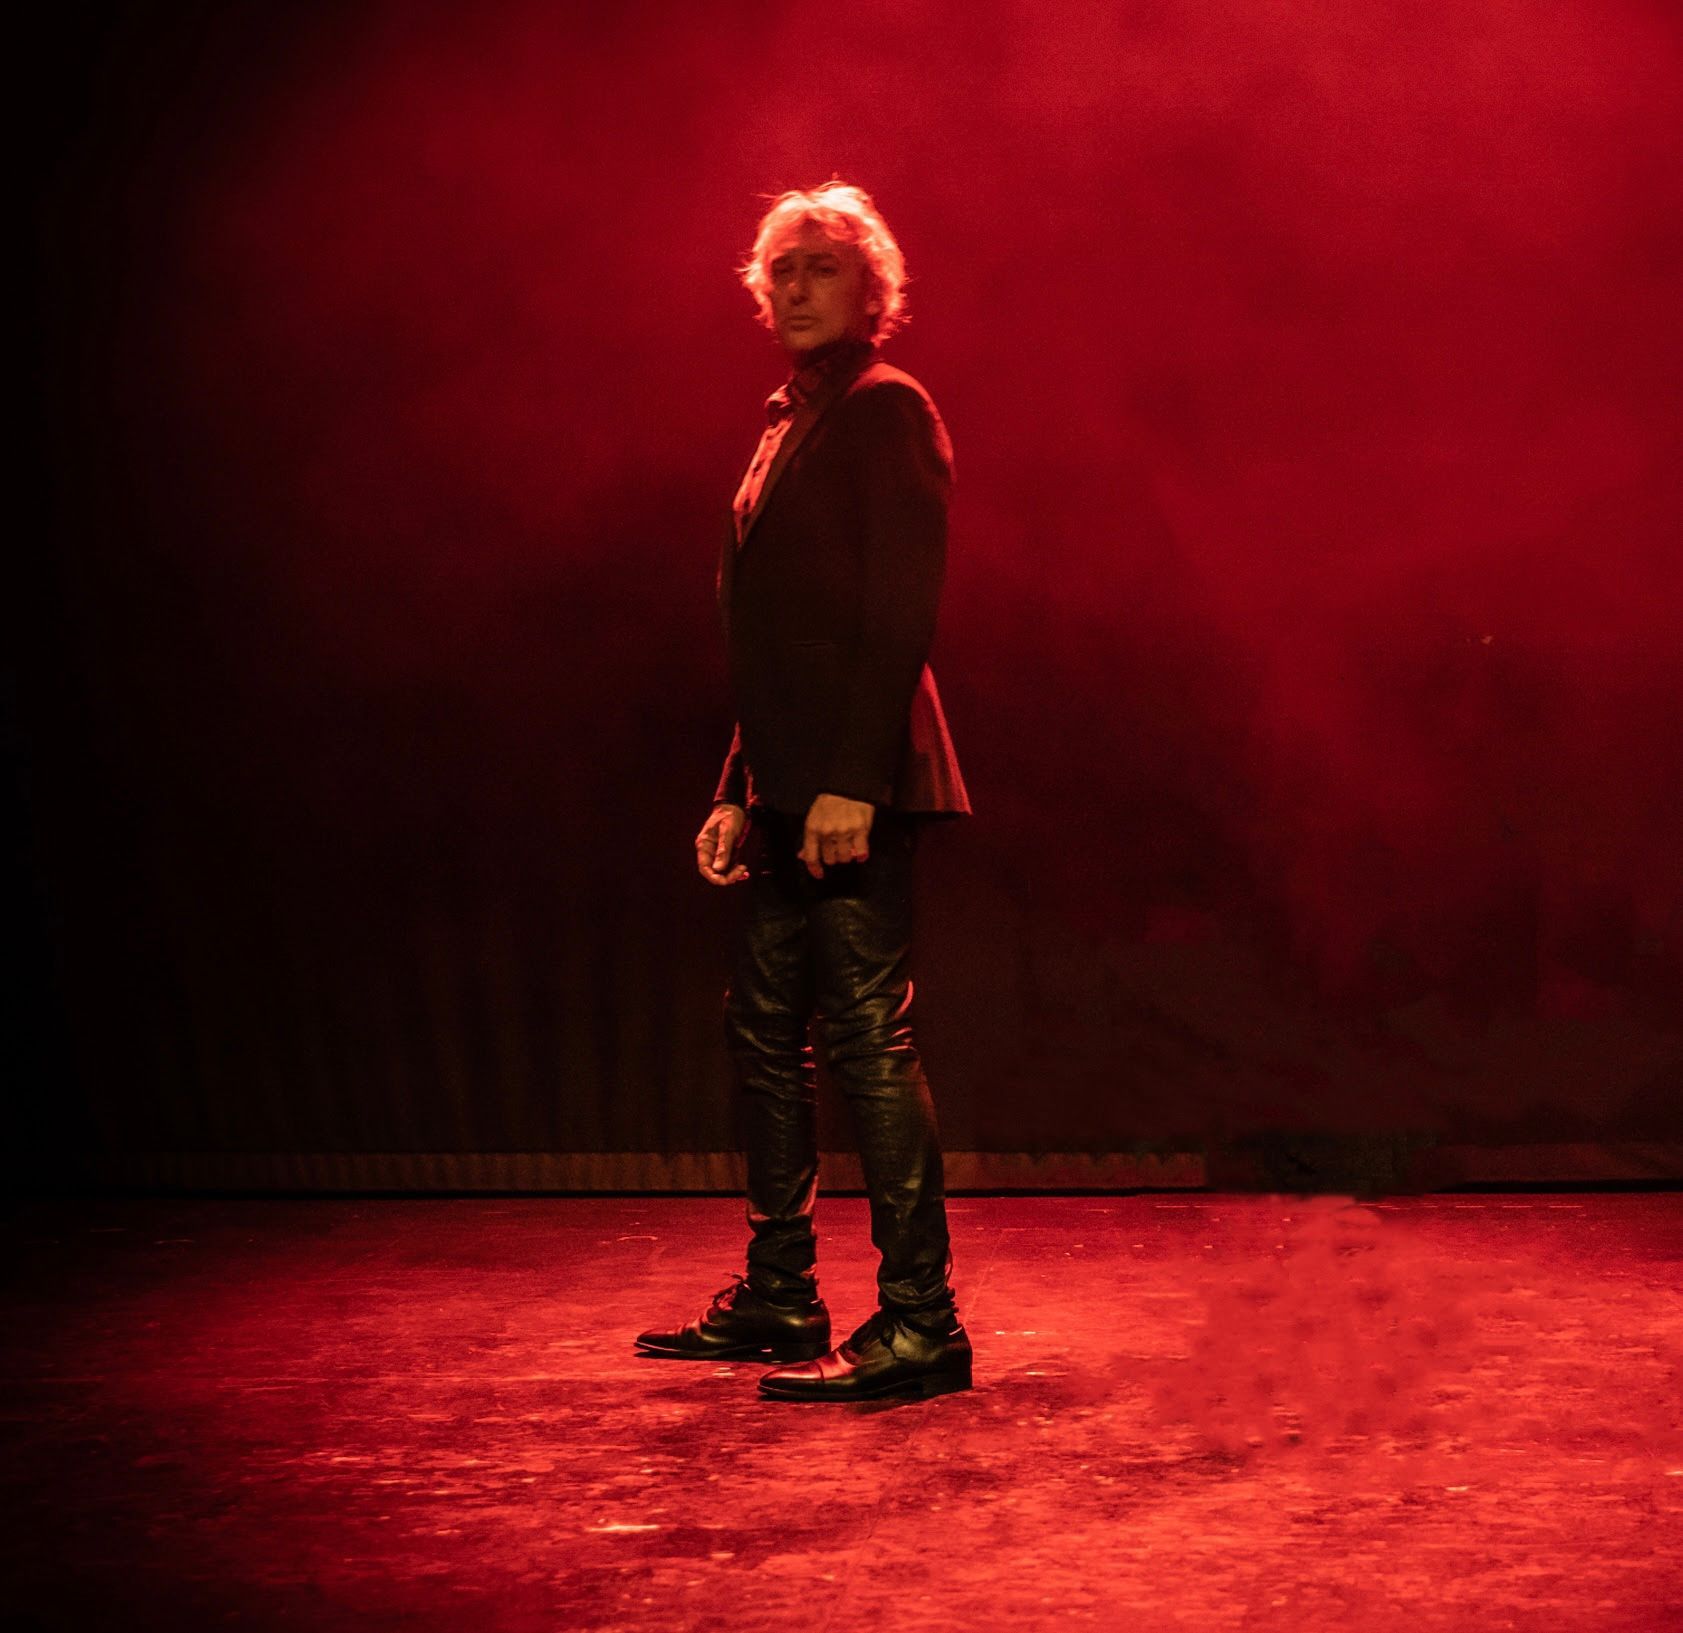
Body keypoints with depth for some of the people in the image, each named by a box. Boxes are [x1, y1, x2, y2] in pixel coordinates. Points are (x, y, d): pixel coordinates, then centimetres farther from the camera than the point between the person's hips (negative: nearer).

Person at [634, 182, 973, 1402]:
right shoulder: (791, 424, 21)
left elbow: (902, 611, -16)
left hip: (857, 786, -9)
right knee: (767, 1031, 13)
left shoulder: (887, 409, -6)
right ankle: (779, 1300, 21)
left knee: (869, 1035, -10)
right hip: (792, 787, 10)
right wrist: (740, 790, 19)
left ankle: (921, 1322, -7)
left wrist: (852, 783, -23)